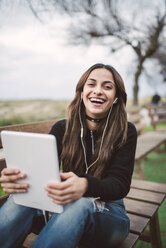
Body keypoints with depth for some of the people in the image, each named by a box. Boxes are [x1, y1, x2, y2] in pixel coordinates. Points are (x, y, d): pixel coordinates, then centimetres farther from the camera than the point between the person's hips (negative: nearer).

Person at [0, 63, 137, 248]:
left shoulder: (125, 132, -7)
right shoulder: (61, 129, 0)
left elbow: (120, 184, -16)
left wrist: (85, 186, -40)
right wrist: (17, 178, -33)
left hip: (108, 213, -1)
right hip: (64, 208, 2)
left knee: (80, 204, -36)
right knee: (25, 193, -28)